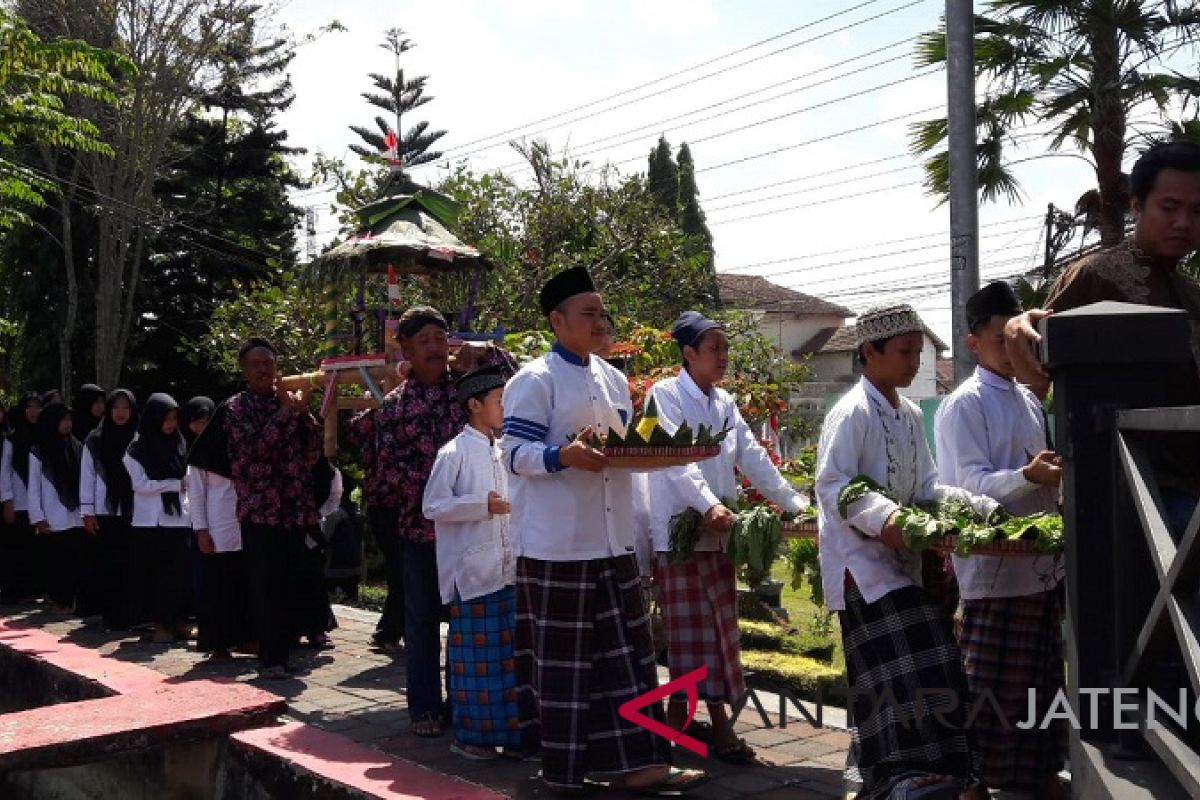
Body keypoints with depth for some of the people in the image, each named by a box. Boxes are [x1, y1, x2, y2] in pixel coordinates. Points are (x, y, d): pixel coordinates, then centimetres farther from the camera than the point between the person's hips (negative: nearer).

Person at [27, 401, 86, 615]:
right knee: (54, 561, 2)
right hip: (51, 521, -2)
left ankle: (69, 600, 12)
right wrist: (37, 517, -6)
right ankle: (57, 600, 13)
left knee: (75, 560, 1)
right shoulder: (38, 452, 0)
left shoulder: (76, 447, 8)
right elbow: (33, 487, 0)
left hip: (75, 517, 3)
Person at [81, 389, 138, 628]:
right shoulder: (95, 441, 4)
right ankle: (110, 615, 9)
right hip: (105, 512, 0)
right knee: (107, 565, 2)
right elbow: (87, 478, 3)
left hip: (132, 512, 0)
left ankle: (129, 614, 8)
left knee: (130, 564, 0)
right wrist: (88, 512, -2)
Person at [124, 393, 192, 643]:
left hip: (179, 519, 3)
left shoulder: (180, 445, 9)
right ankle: (159, 623, 8)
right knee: (155, 574, 2)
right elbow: (141, 484, -7)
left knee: (180, 572, 2)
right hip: (150, 522, -3)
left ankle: (178, 620, 11)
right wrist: (176, 485, -11)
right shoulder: (137, 449, -1)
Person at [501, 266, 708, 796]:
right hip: (559, 543, -7)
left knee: (627, 653, 8)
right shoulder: (534, 381, -8)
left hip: (615, 539, 7)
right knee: (562, 659, 2)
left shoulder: (613, 379, 16)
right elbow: (516, 453, -12)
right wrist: (565, 455, -29)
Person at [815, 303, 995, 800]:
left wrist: (979, 508, 0)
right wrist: (882, 519, -31)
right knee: (901, 670, -14)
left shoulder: (910, 415, 14)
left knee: (924, 666, 11)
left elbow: (926, 486, 15)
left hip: (899, 558, 9)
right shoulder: (852, 413, -13)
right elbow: (831, 486, -19)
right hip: (861, 559, -9)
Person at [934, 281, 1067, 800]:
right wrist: (1029, 476, -33)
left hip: (1042, 563, 8)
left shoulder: (1029, 400, 14)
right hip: (994, 567, -8)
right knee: (991, 687, -1)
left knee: (1043, 678, 16)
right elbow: (974, 483, -18)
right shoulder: (965, 405, -10)